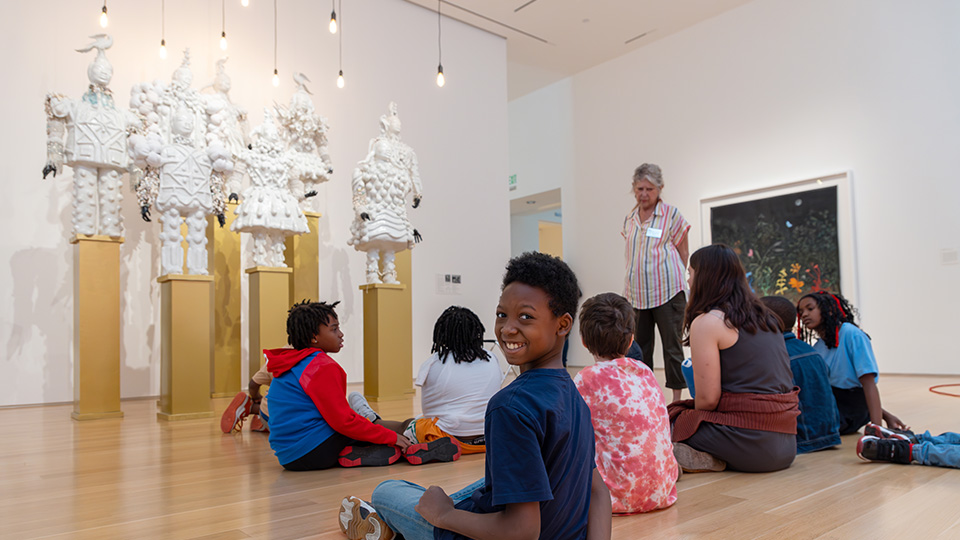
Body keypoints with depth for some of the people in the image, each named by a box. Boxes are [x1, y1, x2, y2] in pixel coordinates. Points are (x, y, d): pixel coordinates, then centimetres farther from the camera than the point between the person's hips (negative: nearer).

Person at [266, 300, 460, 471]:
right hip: (314, 452, -9)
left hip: (288, 457, 9)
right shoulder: (323, 367, -15)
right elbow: (342, 421, -18)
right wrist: (390, 437, -10)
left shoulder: (288, 367, 15)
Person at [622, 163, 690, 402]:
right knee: (639, 347, 8)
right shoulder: (629, 219, 13)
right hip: (636, 294, 5)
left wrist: (684, 283, 0)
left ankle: (677, 397, 6)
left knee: (672, 346, -1)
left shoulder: (672, 215, 0)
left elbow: (684, 253, 3)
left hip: (666, 291, -5)